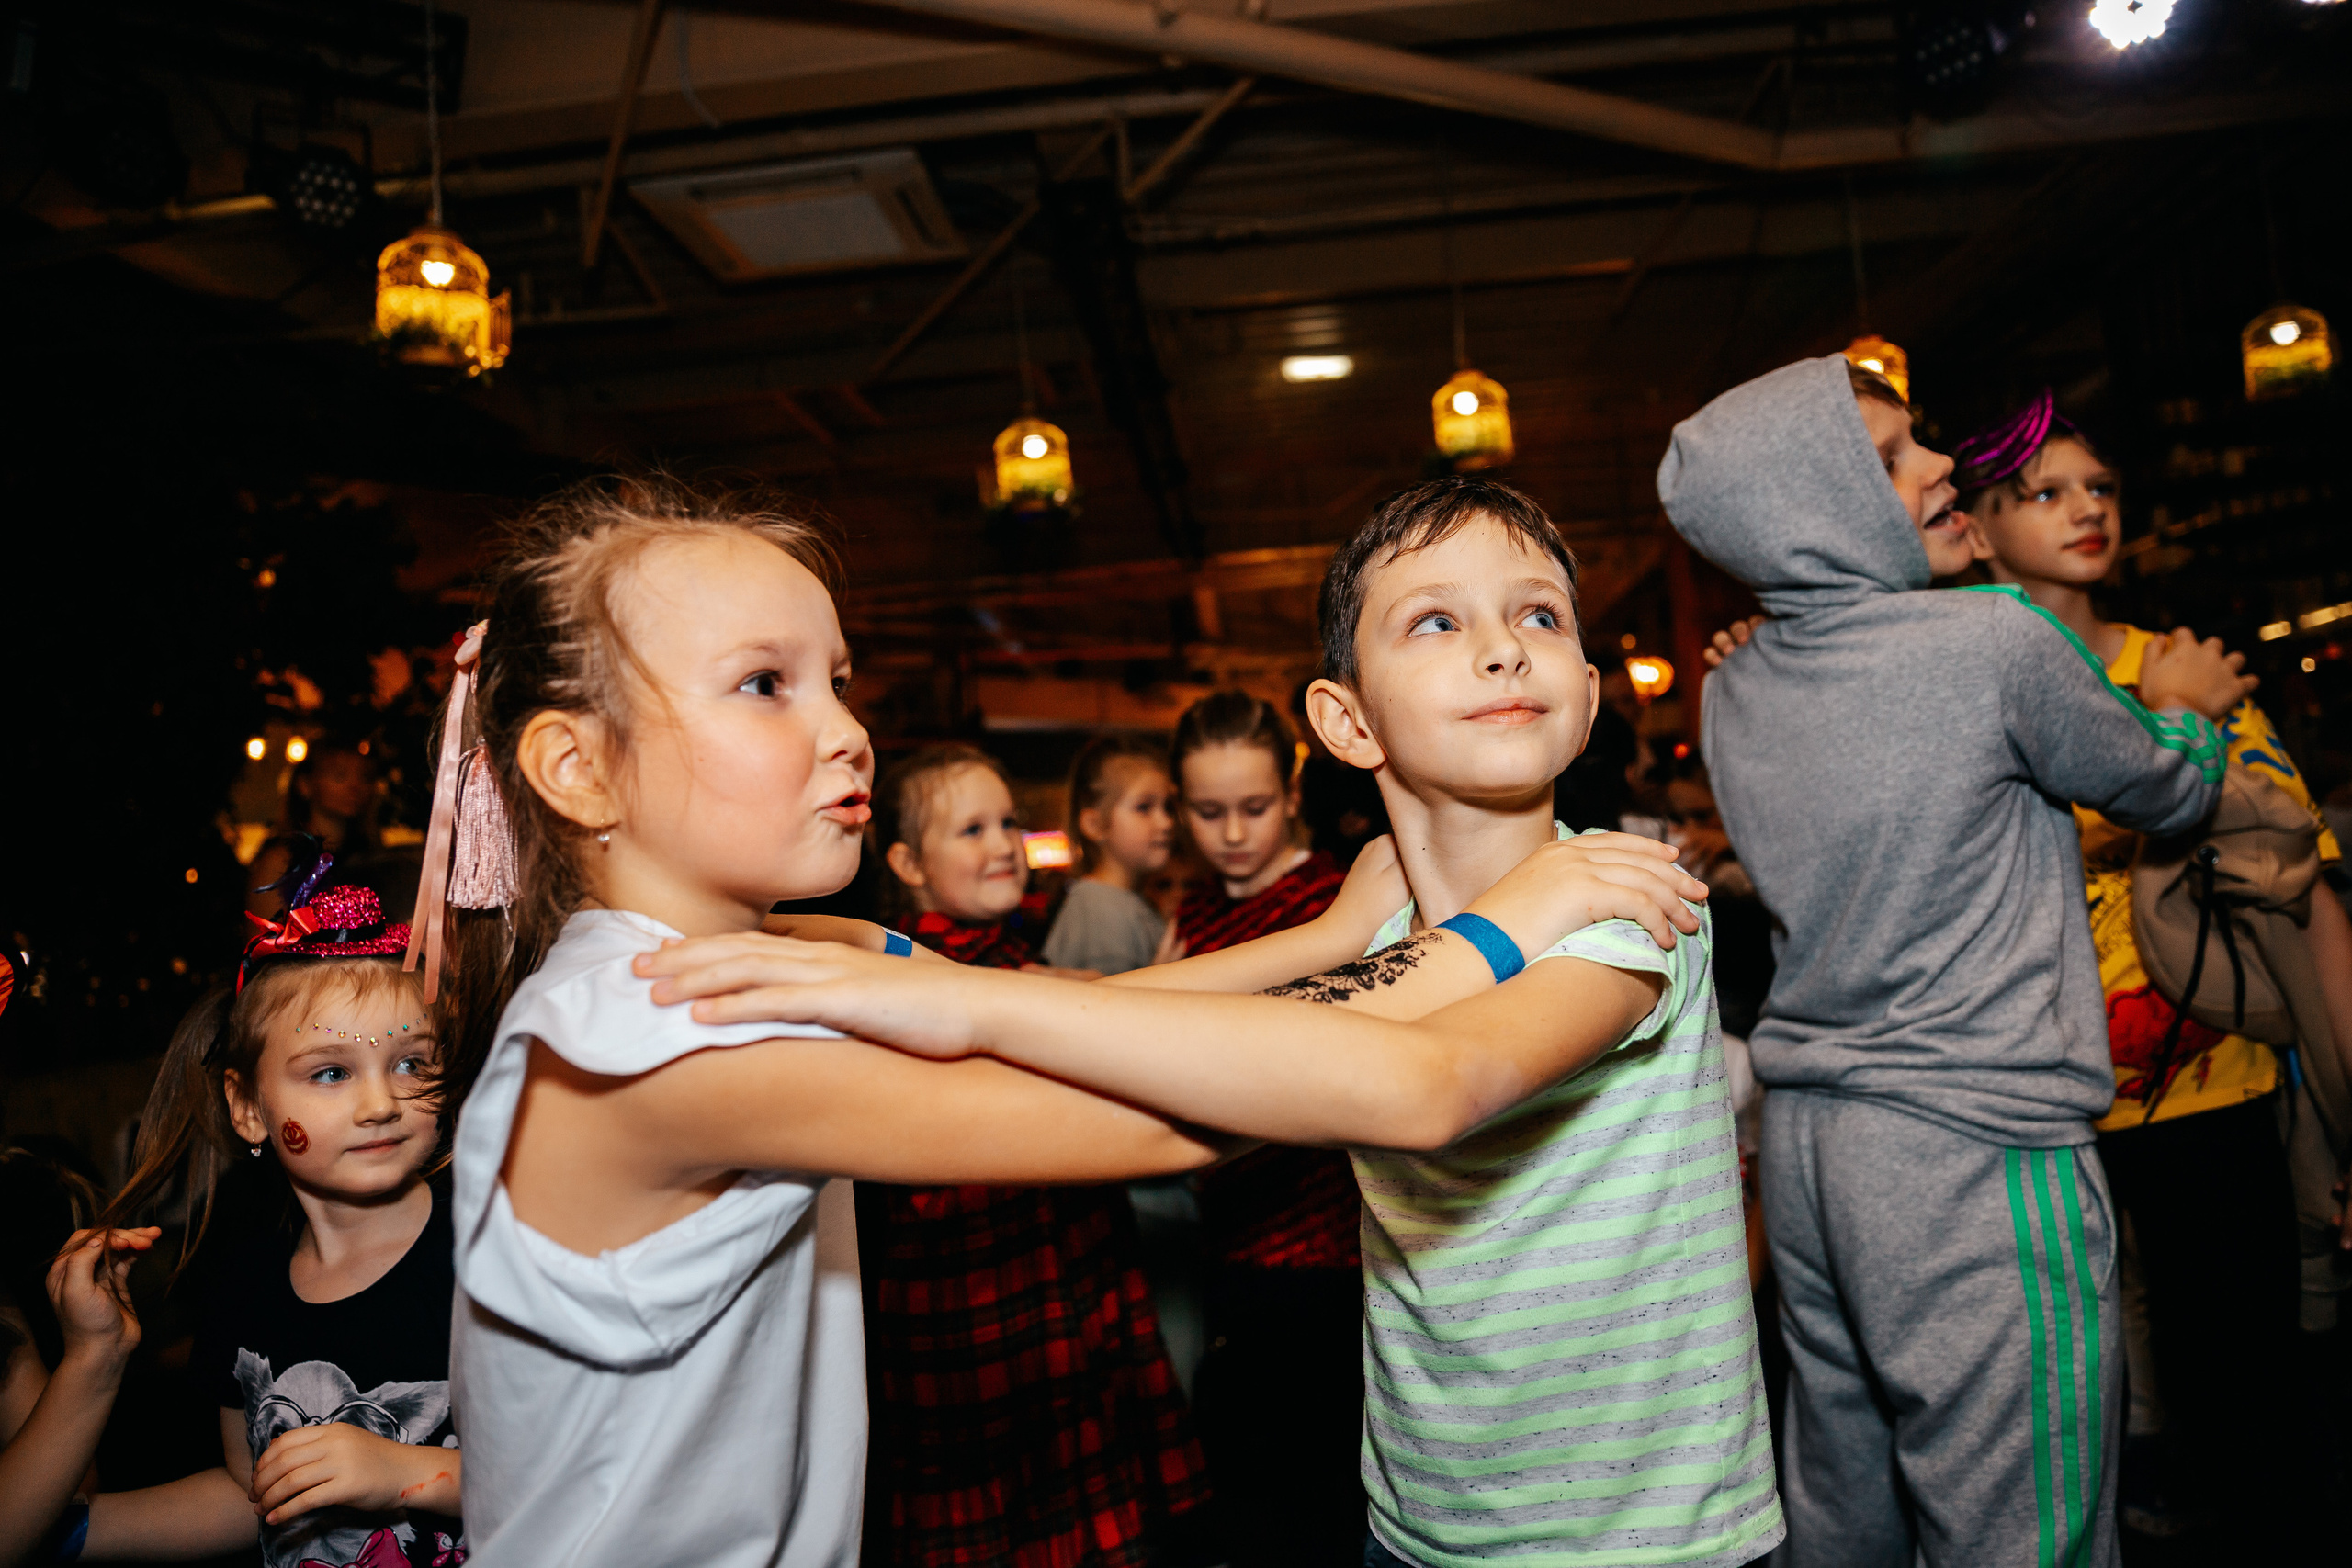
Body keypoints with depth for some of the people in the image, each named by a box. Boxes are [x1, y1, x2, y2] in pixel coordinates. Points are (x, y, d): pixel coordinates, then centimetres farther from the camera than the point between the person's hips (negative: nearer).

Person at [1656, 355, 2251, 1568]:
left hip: (1800, 1137, 7)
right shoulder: (1994, 643, -14)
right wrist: (2185, 702, 24)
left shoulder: (1731, 695, 4)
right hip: (1976, 1151, -7)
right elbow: (2170, 794, 4)